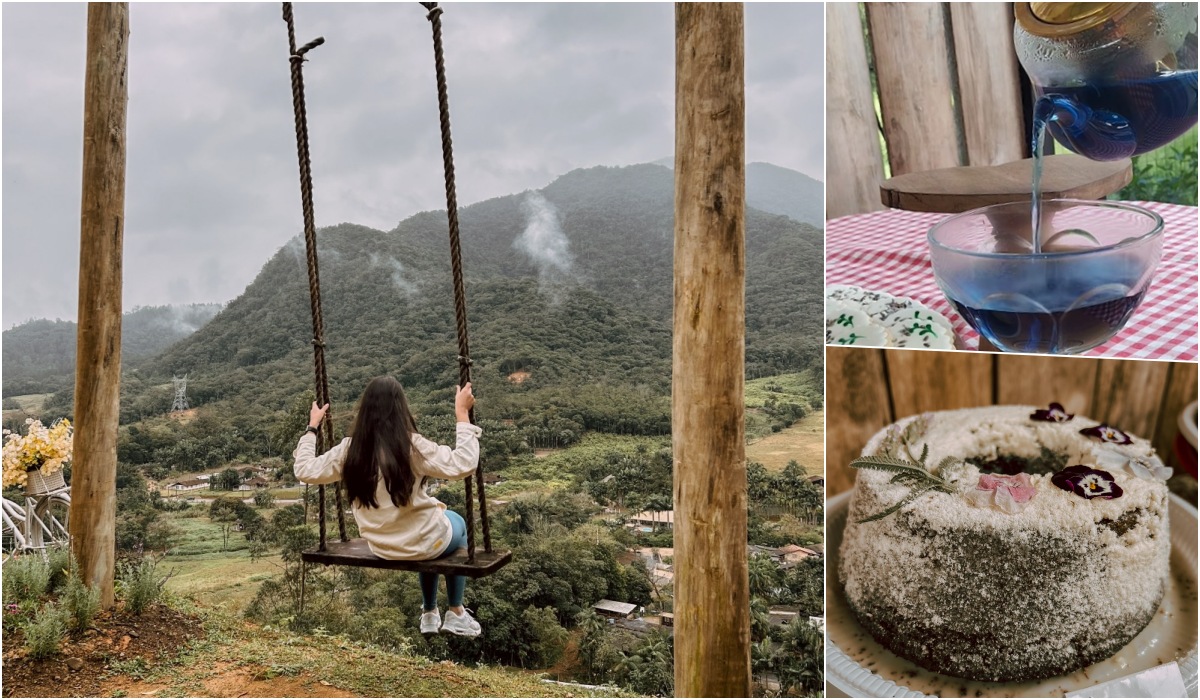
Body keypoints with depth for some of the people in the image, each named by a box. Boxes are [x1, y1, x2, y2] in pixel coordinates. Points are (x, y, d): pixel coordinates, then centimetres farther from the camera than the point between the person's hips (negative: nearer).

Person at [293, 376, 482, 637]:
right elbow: (463, 465, -28)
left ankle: (430, 614, 44)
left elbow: (305, 470, 2)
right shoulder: (411, 445, -25)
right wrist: (463, 414, -23)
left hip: (381, 547, 5)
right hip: (421, 542, -5)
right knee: (457, 524, 30)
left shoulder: (349, 449, -11)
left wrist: (312, 427, 11)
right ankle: (456, 613, 34)